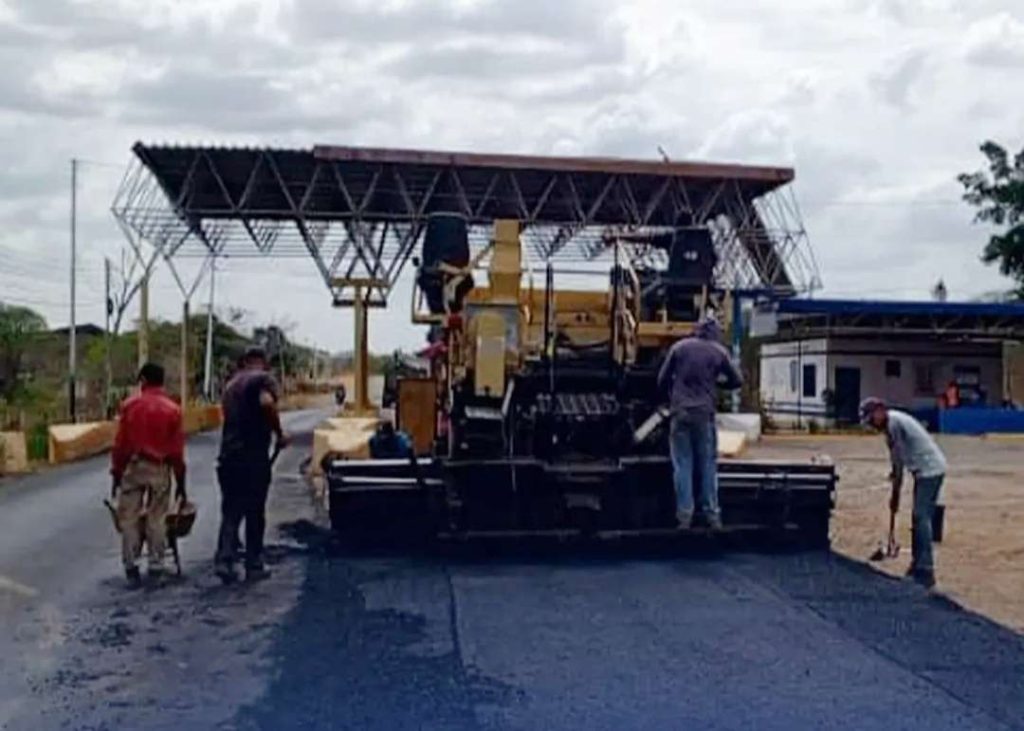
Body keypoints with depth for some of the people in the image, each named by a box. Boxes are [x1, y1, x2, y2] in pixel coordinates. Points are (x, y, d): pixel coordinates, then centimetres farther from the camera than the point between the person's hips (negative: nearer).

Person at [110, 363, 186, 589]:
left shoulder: (130, 405, -3)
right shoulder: (172, 409, -2)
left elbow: (121, 443, -2)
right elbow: (177, 450, -1)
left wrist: (116, 473, 7)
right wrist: (180, 481, 7)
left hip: (133, 467, -1)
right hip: (160, 469, 1)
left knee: (129, 519, 7)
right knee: (157, 520, 6)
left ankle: (131, 569, 6)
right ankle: (156, 570, 8)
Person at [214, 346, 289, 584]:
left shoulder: (232, 384, 19)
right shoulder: (264, 379, -3)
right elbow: (267, 402, -25)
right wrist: (279, 433, -15)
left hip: (228, 455, 5)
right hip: (254, 457, -5)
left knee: (230, 511, 9)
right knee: (255, 513, 5)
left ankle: (224, 559, -6)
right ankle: (254, 566, 11)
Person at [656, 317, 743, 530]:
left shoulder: (679, 347, 5)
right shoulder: (719, 352, 4)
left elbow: (662, 380, 6)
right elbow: (736, 381, 12)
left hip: (680, 413, 0)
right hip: (705, 414, 0)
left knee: (683, 465, 3)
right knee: (708, 465, 8)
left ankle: (684, 515, 0)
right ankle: (711, 514, 8)